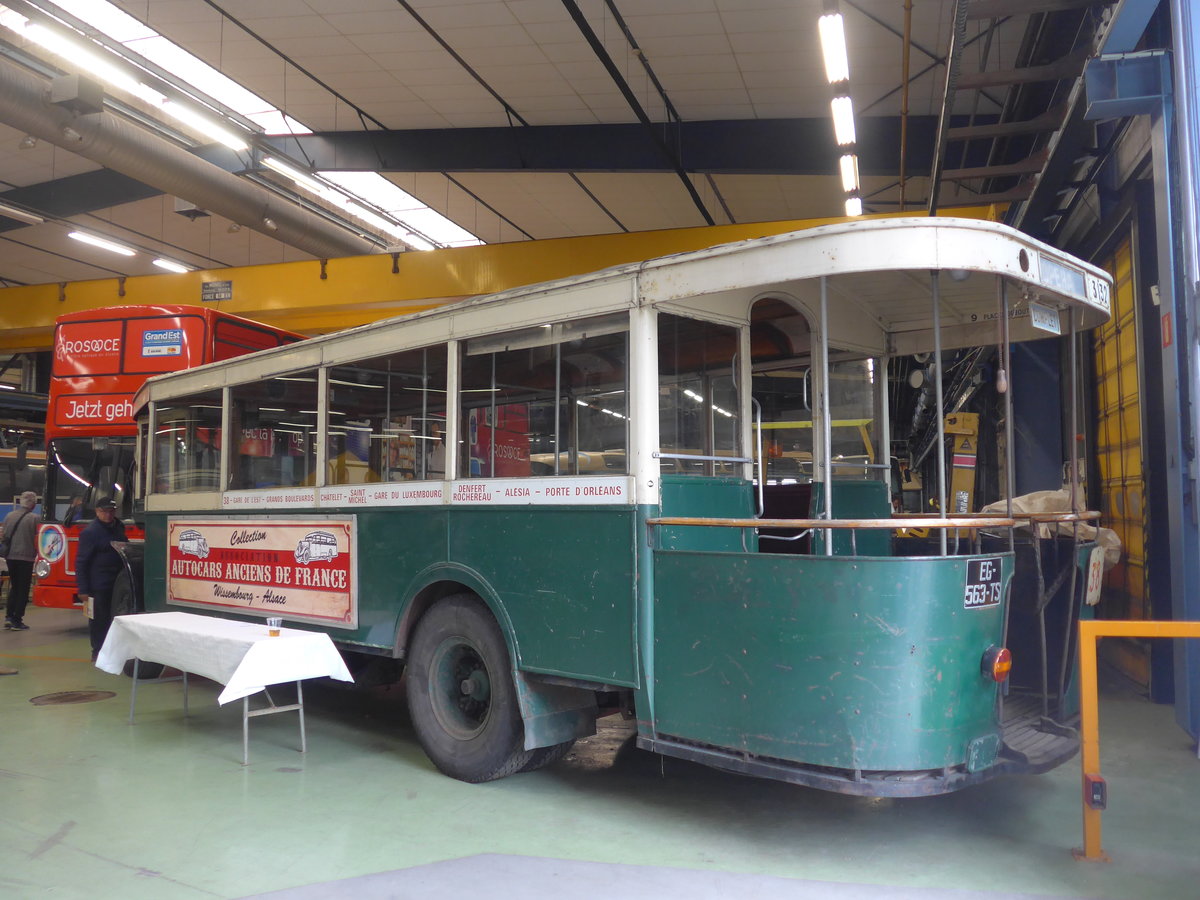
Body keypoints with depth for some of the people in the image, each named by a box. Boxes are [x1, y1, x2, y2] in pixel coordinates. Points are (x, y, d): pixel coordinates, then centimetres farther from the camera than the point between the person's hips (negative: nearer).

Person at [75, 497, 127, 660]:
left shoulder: (119, 527, 10)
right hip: (98, 586, -6)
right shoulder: (90, 532, -10)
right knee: (98, 619, 2)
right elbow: (81, 562, -11)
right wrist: (83, 589, -15)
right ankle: (98, 651, 12)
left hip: (117, 583, 6)